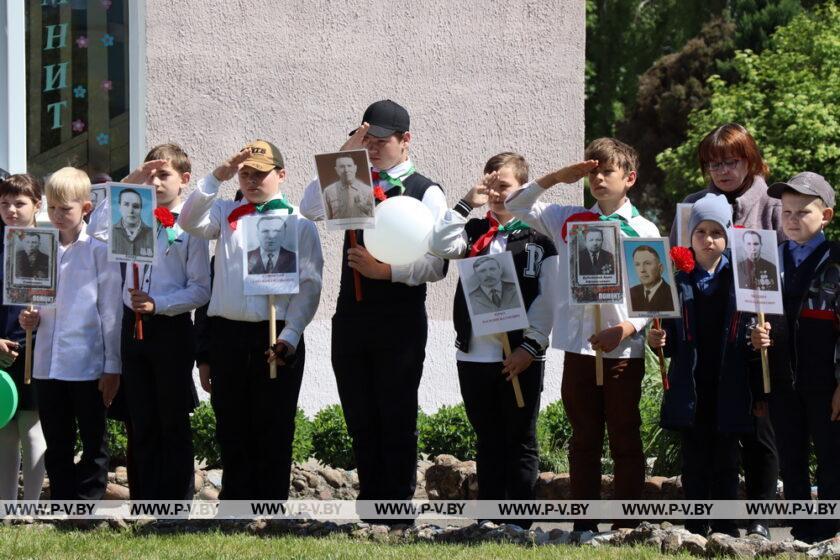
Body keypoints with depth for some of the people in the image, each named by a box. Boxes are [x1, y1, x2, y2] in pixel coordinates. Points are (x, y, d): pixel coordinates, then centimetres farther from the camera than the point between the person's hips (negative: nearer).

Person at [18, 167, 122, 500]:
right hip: (47, 363, 5)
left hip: (88, 364, -5)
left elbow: (111, 311, -5)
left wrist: (112, 366, -7)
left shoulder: (99, 251, -4)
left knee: (93, 444, 3)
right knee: (57, 445, 11)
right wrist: (30, 319, -3)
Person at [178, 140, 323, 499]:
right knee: (231, 429, 7)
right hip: (227, 334, 3)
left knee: (273, 431, 2)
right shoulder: (226, 213, 12)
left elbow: (309, 285, -2)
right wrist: (217, 177, -14)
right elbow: (190, 222, -7)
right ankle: (235, 501, 14)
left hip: (276, 338, -3)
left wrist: (289, 336, -11)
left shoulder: (299, 222, 3)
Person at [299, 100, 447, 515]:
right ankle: (369, 507, 16)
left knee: (397, 422, -1)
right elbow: (310, 209, -5)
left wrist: (386, 270, -19)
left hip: (399, 325, -5)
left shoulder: (426, 193, -1)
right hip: (351, 320, 5)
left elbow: (435, 266, -9)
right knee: (361, 423, 9)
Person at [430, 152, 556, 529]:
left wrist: (530, 346, -14)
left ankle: (519, 523, 4)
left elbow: (548, 298, -6)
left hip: (520, 359, -4)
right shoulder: (474, 232, 13)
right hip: (473, 354, 4)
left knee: (520, 442, 2)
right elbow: (439, 246, -5)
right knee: (487, 442, 11)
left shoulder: (540, 236, -1)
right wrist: (467, 203, -4)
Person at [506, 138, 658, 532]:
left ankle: (628, 526, 7)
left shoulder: (644, 232, 2)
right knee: (584, 440, 8)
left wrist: (627, 329, -16)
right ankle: (584, 525, 11)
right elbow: (516, 206, 14)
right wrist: (556, 177, 4)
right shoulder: (571, 221, 10)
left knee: (625, 440, 3)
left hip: (624, 349, -3)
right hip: (578, 346, 3)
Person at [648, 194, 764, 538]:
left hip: (729, 390, -1)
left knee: (726, 464, 5)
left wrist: (759, 394, -1)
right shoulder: (678, 280, 4)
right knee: (694, 464, 6)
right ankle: (695, 531, 12)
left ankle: (725, 531, 12)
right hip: (689, 390, 1)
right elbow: (670, 339, 11)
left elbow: (754, 338, 1)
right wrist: (657, 341, -13)